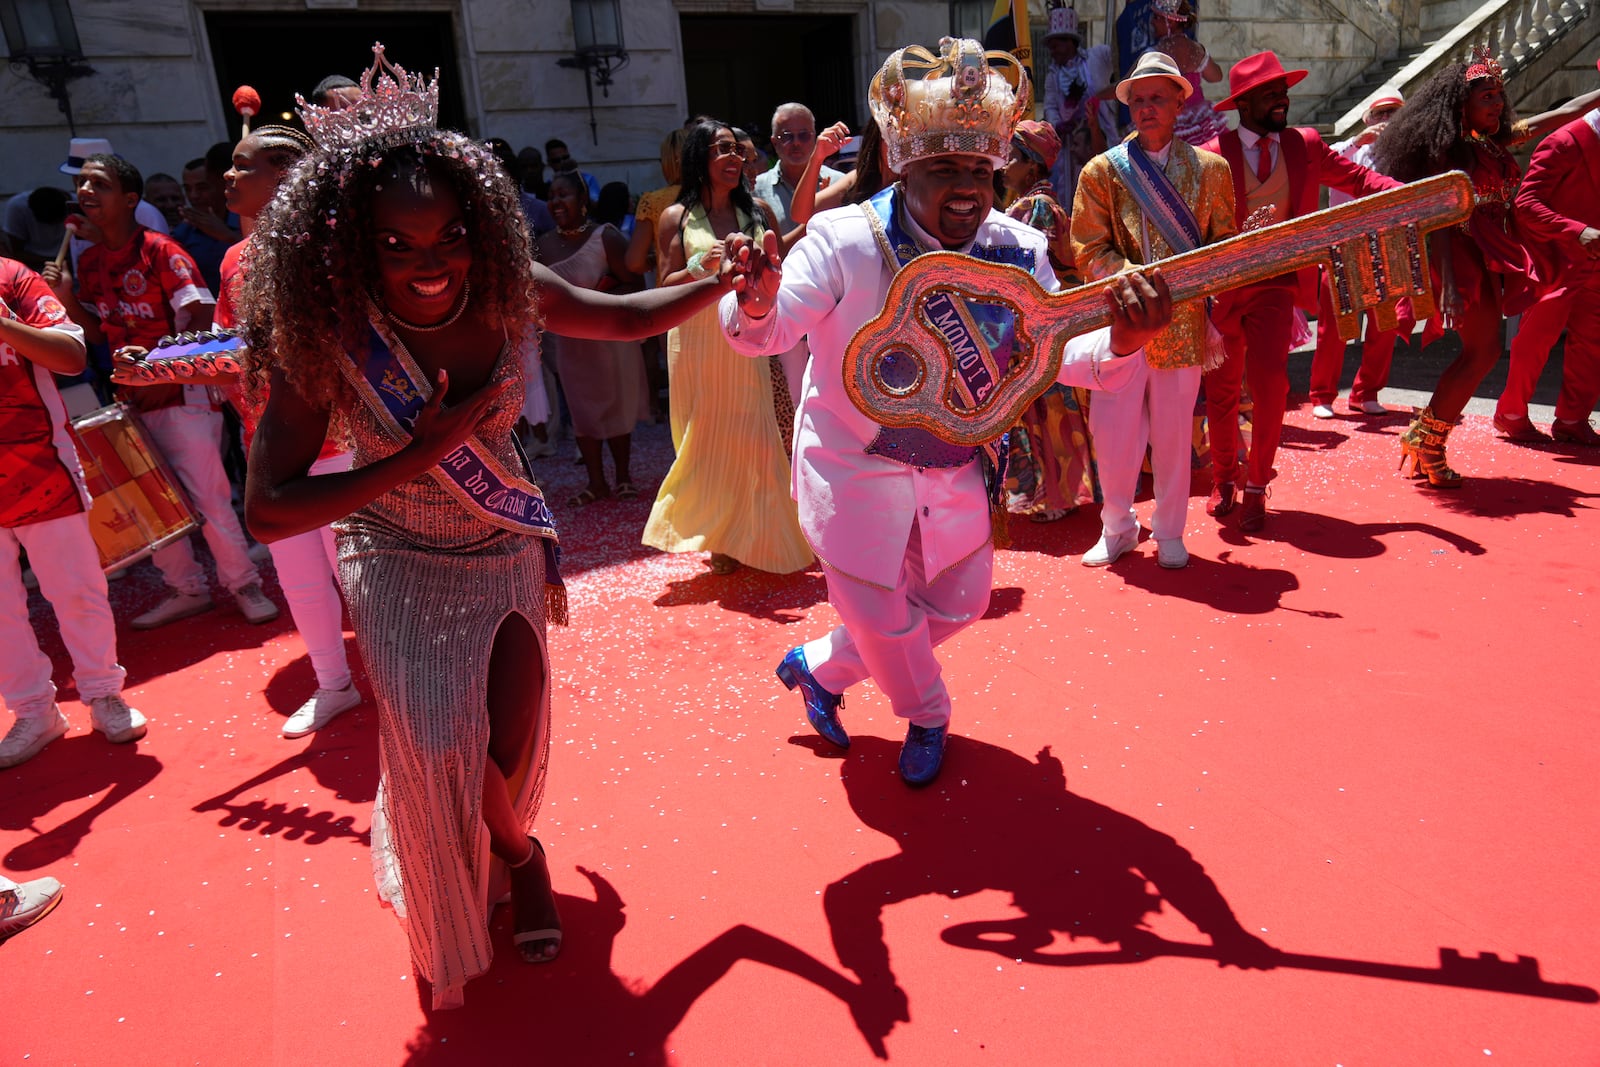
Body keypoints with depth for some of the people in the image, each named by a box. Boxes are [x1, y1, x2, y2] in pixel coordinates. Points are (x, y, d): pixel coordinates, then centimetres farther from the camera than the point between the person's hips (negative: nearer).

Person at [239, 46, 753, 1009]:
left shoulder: (506, 291, -14)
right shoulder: (329, 340, -23)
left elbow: (626, 318, 1)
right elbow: (268, 509, -23)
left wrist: (725, 281, -11)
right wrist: (419, 456, -30)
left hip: (507, 548, 2)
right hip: (403, 568, -1)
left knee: (509, 742, 0)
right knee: (438, 751, 0)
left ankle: (511, 844, 38)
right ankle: (514, 851, 37)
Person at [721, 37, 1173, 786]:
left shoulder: (1017, 252, -9)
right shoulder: (845, 242, -20)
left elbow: (1061, 354, -14)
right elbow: (763, 335, -24)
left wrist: (1120, 343, -36)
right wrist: (757, 300, -49)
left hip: (956, 470, 5)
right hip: (852, 465, -5)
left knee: (958, 603, 16)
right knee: (881, 614, 3)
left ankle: (819, 667, 38)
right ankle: (926, 717, 38)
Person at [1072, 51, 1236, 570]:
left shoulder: (1211, 169, 8)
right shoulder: (1102, 171, 4)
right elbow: (1089, 252, -1)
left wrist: (1216, 318, 2)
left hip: (1185, 323, 1)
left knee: (1174, 433, 7)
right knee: (1113, 433, -1)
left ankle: (1169, 532, 24)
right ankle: (1117, 527, 21)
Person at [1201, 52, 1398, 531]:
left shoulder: (1305, 144, 8)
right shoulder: (1214, 155, -3)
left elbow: (1356, 178, 11)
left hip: (1276, 285, 2)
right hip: (1223, 288, -1)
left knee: (1271, 385, -12)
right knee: (1221, 390, 8)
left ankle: (1256, 487, 4)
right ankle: (1223, 480, 27)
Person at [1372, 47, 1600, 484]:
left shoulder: (1497, 141, 14)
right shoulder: (1447, 150, -9)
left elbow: (1565, 112, 23)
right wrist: (1448, 284, -21)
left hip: (1491, 256, 9)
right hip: (1463, 255, -9)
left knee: (1482, 351, 5)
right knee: (1482, 351, -11)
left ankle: (1424, 438, 10)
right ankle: (1425, 442, -2)